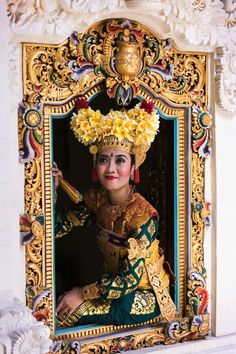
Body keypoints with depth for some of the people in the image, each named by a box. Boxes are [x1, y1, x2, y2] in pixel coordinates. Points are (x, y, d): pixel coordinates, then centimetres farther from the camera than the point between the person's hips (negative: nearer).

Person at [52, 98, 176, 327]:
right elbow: (57, 229, -5)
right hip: (113, 283, 6)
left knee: (69, 313, -20)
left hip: (145, 293, -6)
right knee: (59, 307, -13)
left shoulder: (142, 214, -25)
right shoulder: (96, 199, -6)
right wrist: (53, 189, -16)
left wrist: (82, 294, -21)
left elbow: (130, 279, -23)